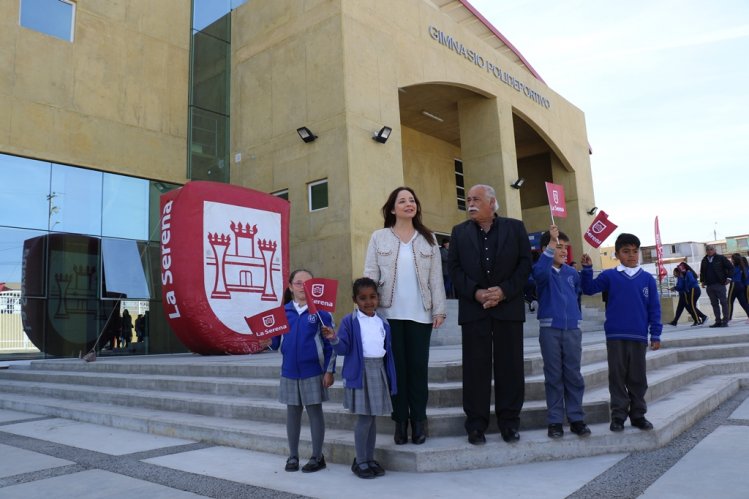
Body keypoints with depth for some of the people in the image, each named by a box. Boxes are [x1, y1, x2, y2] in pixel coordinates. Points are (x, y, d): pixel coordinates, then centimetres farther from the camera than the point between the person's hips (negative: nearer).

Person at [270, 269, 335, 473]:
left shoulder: (321, 311, -6)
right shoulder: (283, 312, 2)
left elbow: (330, 343, -6)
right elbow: (275, 343, 5)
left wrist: (329, 371, -8)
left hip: (313, 371, -3)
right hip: (289, 371, 3)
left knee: (314, 411, 6)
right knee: (292, 412, 13)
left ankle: (317, 457, 19)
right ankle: (293, 456, 26)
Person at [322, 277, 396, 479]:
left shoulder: (383, 322, 10)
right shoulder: (349, 321, -6)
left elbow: (388, 350, 12)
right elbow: (344, 349, -9)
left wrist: (390, 377, 11)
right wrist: (334, 339, -30)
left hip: (379, 371, 5)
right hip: (359, 373, -5)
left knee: (373, 417, 12)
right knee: (364, 418, -3)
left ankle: (370, 459, 24)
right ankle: (360, 462, 11)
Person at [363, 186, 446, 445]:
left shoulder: (428, 238, 9)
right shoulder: (379, 237, 5)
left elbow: (436, 278, 6)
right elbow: (370, 275, 2)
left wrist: (439, 309, 0)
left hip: (420, 313, 1)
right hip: (389, 313, -1)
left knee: (418, 366, 4)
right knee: (396, 366, 4)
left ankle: (419, 420, 16)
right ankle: (400, 421, 15)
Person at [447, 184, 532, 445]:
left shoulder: (515, 227, 7)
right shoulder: (459, 232, 11)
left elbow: (525, 263, 1)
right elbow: (454, 267, 3)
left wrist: (504, 291, -11)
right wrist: (475, 292, -11)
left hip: (509, 306, 0)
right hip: (473, 308, 1)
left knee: (510, 366, 4)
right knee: (475, 367, 1)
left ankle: (509, 422, 16)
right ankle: (476, 424, 10)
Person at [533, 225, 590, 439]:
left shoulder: (572, 273, 9)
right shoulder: (544, 271, -4)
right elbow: (539, 272, -32)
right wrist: (551, 243, -34)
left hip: (572, 329, 4)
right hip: (550, 329, -4)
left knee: (573, 375, 7)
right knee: (554, 377, 3)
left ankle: (576, 419, 16)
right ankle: (555, 421, 10)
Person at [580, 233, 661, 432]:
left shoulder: (647, 279, 4)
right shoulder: (610, 276, 2)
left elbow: (654, 308, 5)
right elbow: (589, 288, 0)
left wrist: (655, 334, 3)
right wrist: (587, 268, -13)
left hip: (639, 337, 1)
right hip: (615, 336, -1)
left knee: (638, 378, 10)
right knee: (617, 377, 5)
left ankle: (638, 415, 22)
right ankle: (618, 416, 13)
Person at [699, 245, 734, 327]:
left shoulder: (721, 258, -1)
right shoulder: (704, 261, 13)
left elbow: (730, 267, -1)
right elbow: (702, 272, 25)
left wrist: (728, 278, -8)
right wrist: (702, 281, 15)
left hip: (720, 284, -5)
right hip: (709, 286, 5)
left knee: (723, 302, -1)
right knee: (714, 304, 6)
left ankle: (725, 321, 2)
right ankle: (718, 321, 9)